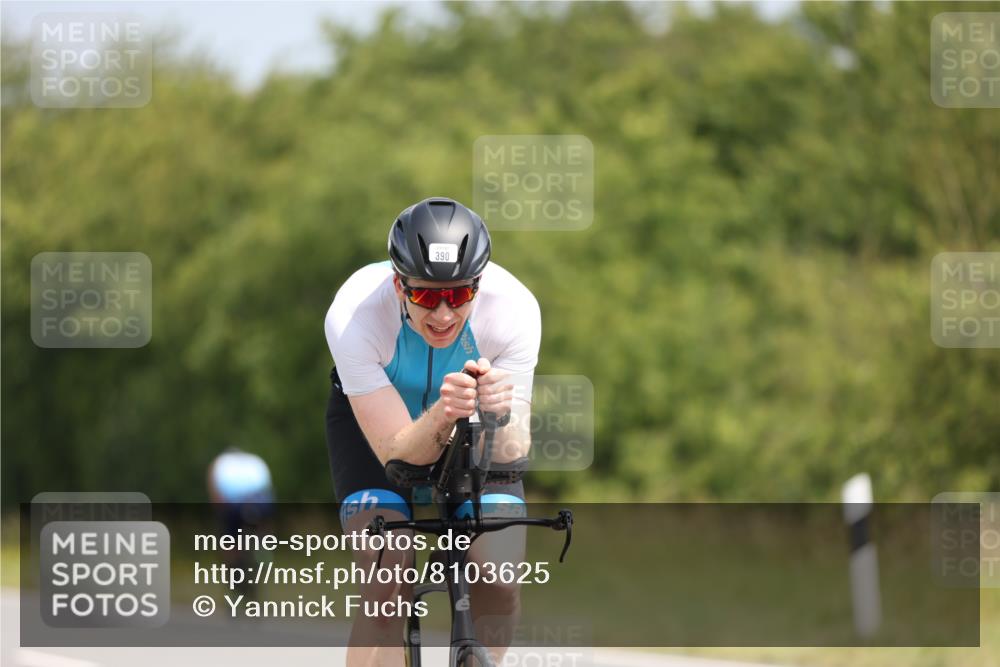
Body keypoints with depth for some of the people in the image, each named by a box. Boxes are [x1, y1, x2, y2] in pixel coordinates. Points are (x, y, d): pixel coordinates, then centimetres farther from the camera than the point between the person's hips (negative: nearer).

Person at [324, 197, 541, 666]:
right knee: (387, 590, -22)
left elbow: (509, 454, -33)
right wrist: (442, 418, -56)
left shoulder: (513, 308, -33)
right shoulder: (353, 314, -37)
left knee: (499, 588, -18)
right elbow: (398, 450, -35)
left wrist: (501, 416, -56)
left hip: (475, 433, 1)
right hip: (371, 419, -1)